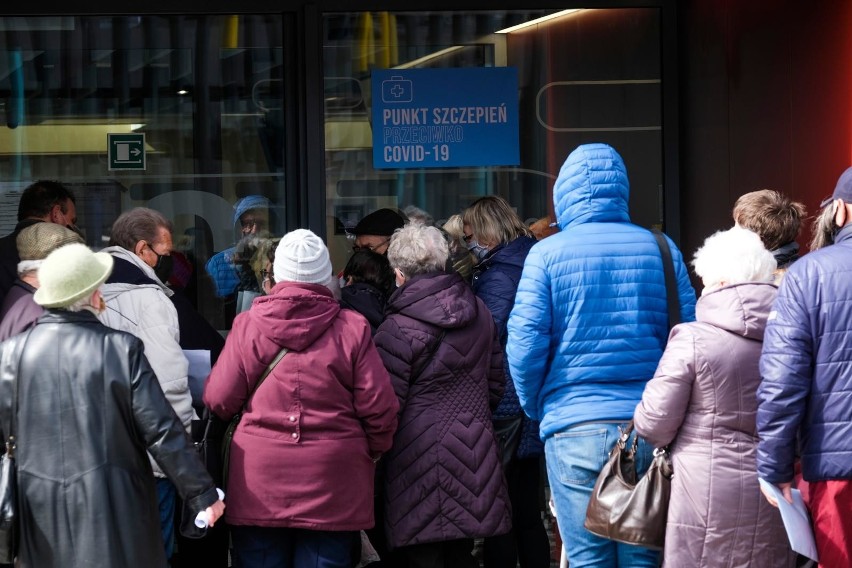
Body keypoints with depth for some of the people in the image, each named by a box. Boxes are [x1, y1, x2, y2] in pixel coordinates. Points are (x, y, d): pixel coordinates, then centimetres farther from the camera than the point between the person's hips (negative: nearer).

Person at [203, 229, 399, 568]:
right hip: (332, 488, -1)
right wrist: (373, 452, 15)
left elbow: (219, 401, -2)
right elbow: (379, 409, -4)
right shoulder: (352, 329, -5)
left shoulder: (248, 326, -3)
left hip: (258, 486, 1)